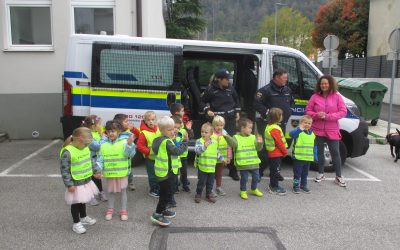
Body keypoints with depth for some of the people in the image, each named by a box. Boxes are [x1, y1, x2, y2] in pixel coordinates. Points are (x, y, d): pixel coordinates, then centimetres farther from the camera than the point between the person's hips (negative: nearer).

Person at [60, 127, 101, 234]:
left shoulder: (85, 148, 0)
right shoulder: (67, 152, -26)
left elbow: (90, 161, 15)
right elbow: (64, 170, -23)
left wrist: (96, 171, 16)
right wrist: (69, 184, -21)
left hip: (86, 180, 7)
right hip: (76, 183, -7)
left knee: (83, 200, 24)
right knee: (76, 202, 8)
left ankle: (83, 218, 43)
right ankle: (76, 223, 23)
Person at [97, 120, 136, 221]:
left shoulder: (124, 142, -10)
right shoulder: (104, 145, 0)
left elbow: (129, 154, -21)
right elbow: (100, 159, 2)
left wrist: (130, 144, -37)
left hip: (122, 173, -3)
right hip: (109, 173, 3)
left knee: (123, 191, 10)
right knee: (111, 192, 16)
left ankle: (123, 210, 24)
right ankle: (110, 209, 32)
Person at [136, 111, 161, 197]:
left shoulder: (159, 130, -1)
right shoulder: (144, 133, -15)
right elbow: (139, 145, -15)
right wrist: (148, 151, -21)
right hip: (150, 158, -5)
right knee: (152, 175, 4)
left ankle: (159, 189, 33)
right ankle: (153, 190, 19)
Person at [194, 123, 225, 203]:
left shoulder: (214, 142, 6)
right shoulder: (199, 141, -11)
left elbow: (217, 152, 20)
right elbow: (197, 150, -30)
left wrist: (221, 159, 24)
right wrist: (204, 146, -45)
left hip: (212, 168, 4)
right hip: (202, 167, -4)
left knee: (210, 183, 14)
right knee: (201, 182, 4)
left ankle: (209, 194, 30)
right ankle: (198, 194, 22)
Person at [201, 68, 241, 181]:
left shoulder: (230, 88, 5)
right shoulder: (211, 89, -6)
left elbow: (236, 99, 22)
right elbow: (204, 100, 9)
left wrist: (237, 112, 14)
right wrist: (207, 110, -5)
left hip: (230, 118, 3)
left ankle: (233, 170, 11)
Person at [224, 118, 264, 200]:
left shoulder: (253, 137, 6)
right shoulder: (236, 137, -6)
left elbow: (258, 148, 4)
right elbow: (233, 144, -25)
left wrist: (259, 143, -16)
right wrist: (228, 137, -39)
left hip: (254, 163, 5)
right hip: (243, 164, -4)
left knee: (256, 177, 15)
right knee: (244, 178, 5)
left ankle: (253, 189, 38)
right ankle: (243, 191, 26)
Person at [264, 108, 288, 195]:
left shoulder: (269, 126, 9)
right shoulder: (275, 129, -23)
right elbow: (279, 142, -20)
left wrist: (284, 150, 20)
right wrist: (285, 151, -6)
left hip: (272, 153, 10)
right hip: (276, 153, -10)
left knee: (273, 170, 18)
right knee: (276, 170, -2)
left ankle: (273, 185, 29)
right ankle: (274, 188, 5)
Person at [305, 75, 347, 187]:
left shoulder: (337, 97, -1)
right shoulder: (315, 97, 1)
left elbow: (343, 112, -6)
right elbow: (308, 111, 3)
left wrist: (328, 116, -17)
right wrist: (316, 115, -17)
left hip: (332, 131, -1)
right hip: (317, 130, 1)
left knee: (335, 153, 3)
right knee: (319, 152, 12)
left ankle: (339, 176, 14)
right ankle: (320, 173, 28)